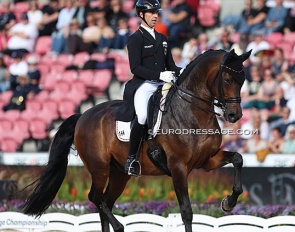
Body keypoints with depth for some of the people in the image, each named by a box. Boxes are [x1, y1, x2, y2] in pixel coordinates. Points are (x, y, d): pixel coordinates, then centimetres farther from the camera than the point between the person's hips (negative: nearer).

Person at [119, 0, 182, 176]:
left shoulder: (163, 39, 19)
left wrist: (180, 71, -3)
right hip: (143, 85, -7)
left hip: (162, 85, 7)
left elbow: (170, 65, 20)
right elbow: (135, 67, -12)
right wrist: (159, 75, -21)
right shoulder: (136, 38, -1)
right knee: (142, 117, -30)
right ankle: (131, 159, -16)